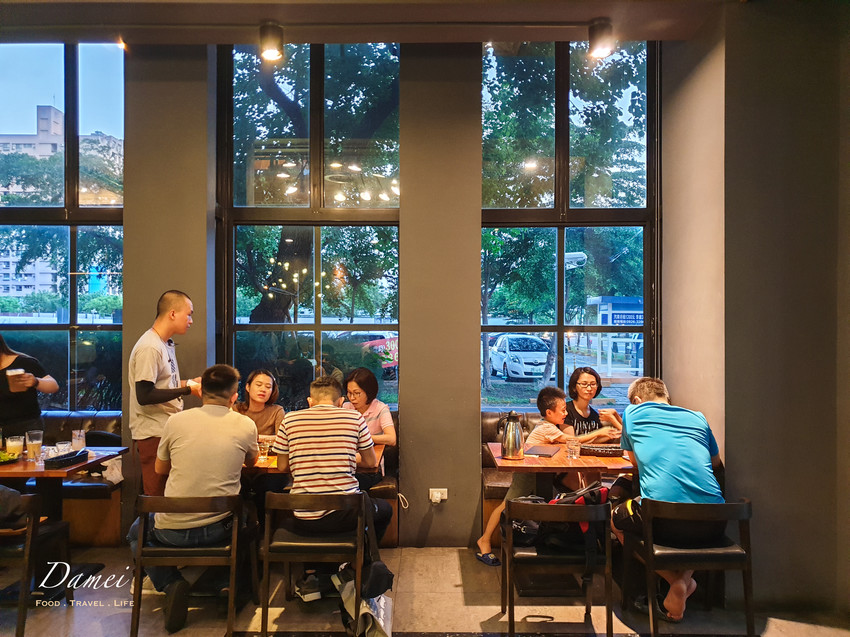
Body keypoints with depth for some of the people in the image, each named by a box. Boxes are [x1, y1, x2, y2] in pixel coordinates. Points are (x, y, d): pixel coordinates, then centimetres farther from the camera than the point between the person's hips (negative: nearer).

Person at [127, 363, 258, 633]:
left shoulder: (176, 421, -5)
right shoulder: (246, 425, -5)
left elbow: (160, 469, 13)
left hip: (171, 530, -1)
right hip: (218, 529, 2)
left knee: (137, 531, 32)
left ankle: (171, 585, 8)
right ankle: (227, 584, 15)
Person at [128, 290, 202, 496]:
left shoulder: (167, 344, 14)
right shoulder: (149, 348, -17)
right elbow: (144, 395, -22)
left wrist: (189, 383, 8)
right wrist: (187, 390, -18)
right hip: (154, 435, -9)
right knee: (157, 500, -2)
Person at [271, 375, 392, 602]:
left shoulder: (290, 419, 2)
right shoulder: (354, 418, 0)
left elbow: (282, 466, 10)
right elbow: (371, 462, 10)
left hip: (304, 521, 2)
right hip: (345, 515, -1)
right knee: (384, 509, 31)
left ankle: (309, 576, 26)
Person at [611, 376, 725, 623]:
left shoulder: (632, 413, 13)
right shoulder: (697, 417, 21)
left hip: (663, 520, -3)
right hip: (713, 525, 4)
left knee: (615, 519, 27)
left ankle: (677, 583, 11)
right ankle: (685, 577, 13)